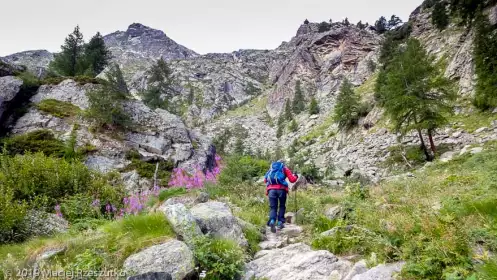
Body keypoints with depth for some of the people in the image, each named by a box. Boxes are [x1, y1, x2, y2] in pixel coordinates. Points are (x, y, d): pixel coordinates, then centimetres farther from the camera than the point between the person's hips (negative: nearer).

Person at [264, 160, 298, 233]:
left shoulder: (271, 169, 27)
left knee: (273, 207, 2)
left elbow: (265, 180, 19)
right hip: (281, 189, -2)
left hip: (271, 189, 2)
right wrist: (295, 176, 32)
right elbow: (292, 180, 12)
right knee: (282, 206, 13)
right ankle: (280, 222, 3)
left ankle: (272, 221, -21)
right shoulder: (285, 168, 20)